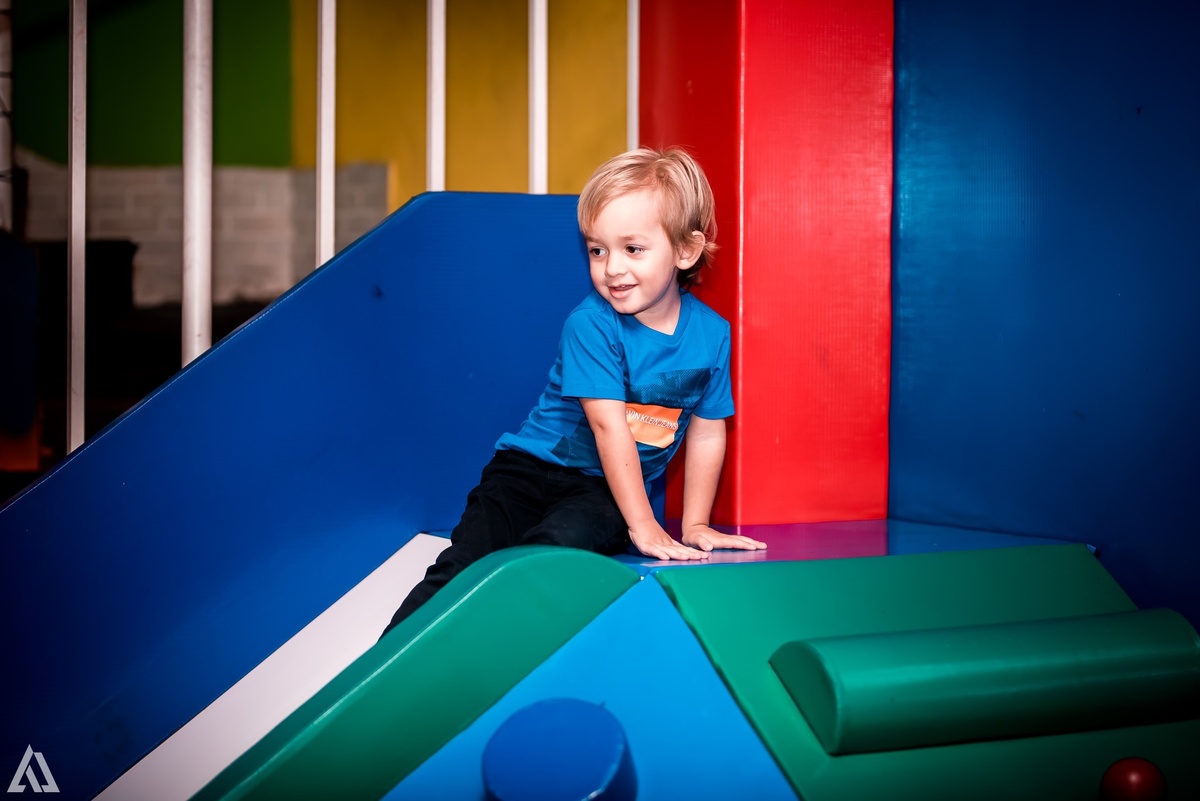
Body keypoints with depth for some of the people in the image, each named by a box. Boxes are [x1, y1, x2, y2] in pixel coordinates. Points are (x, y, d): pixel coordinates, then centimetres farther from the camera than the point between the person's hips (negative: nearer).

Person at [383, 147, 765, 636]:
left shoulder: (711, 334, -3)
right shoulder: (590, 325, -15)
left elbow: (707, 434, 8)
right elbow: (609, 426, -19)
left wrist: (694, 526, 7)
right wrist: (643, 526, -21)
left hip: (606, 490, 2)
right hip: (532, 468, -1)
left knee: (563, 539, -34)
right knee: (462, 565, -24)